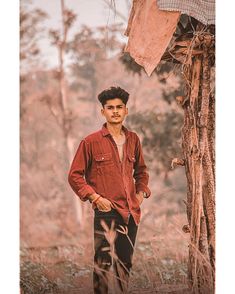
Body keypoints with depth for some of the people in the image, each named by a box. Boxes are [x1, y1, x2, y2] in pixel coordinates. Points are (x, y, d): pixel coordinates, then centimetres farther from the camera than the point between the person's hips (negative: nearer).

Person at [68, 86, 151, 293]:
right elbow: (75, 176, -1)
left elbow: (141, 171, 26)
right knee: (103, 263, -7)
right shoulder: (91, 142, -4)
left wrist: (141, 192, 10)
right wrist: (95, 197, -10)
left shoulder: (133, 140, 11)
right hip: (106, 212, -5)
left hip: (131, 212, 5)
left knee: (125, 263, 12)